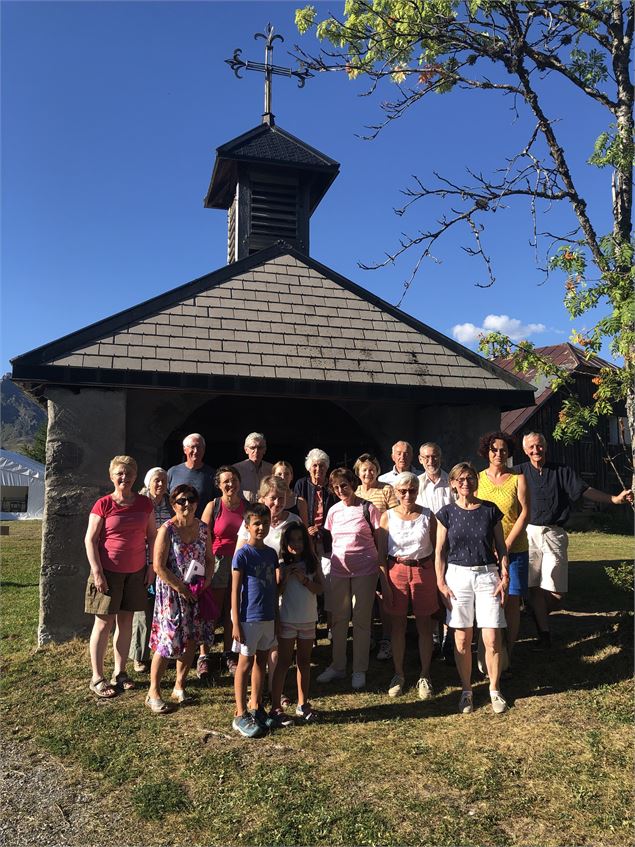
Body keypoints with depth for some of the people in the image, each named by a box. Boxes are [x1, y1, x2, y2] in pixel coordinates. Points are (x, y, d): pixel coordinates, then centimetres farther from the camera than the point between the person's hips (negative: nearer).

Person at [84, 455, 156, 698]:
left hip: (136, 572, 4)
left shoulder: (144, 504, 2)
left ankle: (120, 672, 24)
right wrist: (97, 572, -13)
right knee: (104, 623, 3)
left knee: (126, 621, 11)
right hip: (108, 572, -4)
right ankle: (97, 678, 14)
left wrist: (152, 565, 4)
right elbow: (90, 539, -9)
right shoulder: (103, 504, -9)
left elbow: (152, 535, 10)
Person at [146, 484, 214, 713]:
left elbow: (209, 559, 12)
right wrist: (182, 589, -16)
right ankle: (153, 692, 12)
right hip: (172, 593, -5)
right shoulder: (167, 530, -12)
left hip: (197, 593, 5)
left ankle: (179, 687, 27)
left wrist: (206, 582, -5)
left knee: (190, 641, 11)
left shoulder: (202, 528, 4)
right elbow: (159, 567, -15)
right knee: (167, 642, -3)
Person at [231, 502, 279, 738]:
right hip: (249, 618, -6)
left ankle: (256, 707, 28)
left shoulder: (271, 553, 7)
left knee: (262, 661, 14)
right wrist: (236, 623, -13)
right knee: (245, 664, 2)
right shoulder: (242, 554, -12)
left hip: (268, 618, 6)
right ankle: (240, 715, 11)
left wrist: (276, 616, 14)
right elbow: (235, 590, -11)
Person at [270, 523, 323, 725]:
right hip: (287, 619, -3)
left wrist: (304, 579, -16)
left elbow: (319, 589, -3)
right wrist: (286, 577, -23)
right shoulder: (281, 565, -7)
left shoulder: (312, 563, 2)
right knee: (284, 662, 1)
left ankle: (302, 704, 27)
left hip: (308, 619, 4)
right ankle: (276, 707, 8)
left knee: (304, 662, 14)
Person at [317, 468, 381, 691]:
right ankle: (337, 666, 25)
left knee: (361, 620, 5)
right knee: (338, 618, 11)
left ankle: (359, 670, 17)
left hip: (364, 570, -4)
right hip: (339, 570, 4)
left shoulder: (367, 508, -6)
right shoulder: (334, 511, 7)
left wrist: (382, 568, -7)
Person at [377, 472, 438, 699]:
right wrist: (384, 583, -5)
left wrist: (439, 579, -3)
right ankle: (398, 675, 23)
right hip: (396, 571, 0)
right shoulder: (387, 516, -1)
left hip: (423, 571, 0)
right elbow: (381, 554, 0)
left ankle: (425, 676, 19)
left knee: (424, 625, 5)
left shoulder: (428, 516, 0)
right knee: (398, 625, 8)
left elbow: (436, 548, 3)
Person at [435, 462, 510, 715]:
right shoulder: (447, 513, 1)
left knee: (492, 639, -1)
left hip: (487, 575, 0)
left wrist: (505, 577, -3)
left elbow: (501, 547, 6)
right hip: (457, 575, 0)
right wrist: (441, 583, -3)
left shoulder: (490, 510, 2)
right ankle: (466, 691, 23)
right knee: (462, 639, 7)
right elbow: (440, 552, 3)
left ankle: (495, 691, 18)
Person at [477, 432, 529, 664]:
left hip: (514, 549, -1)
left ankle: (507, 656, 11)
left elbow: (524, 513, -3)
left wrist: (506, 545, -11)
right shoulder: (478, 479, 7)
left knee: (511, 602, 0)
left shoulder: (517, 479, 3)